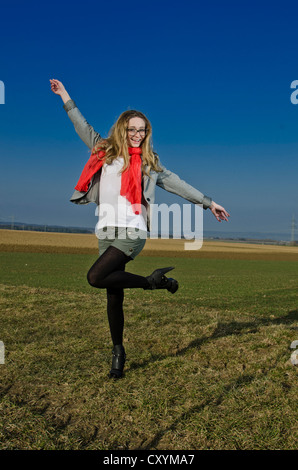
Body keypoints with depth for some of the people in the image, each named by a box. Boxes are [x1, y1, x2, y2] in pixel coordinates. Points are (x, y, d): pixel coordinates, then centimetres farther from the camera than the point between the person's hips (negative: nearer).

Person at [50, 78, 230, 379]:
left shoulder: (149, 162, 11)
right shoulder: (105, 151, 14)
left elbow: (177, 184, 14)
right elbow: (84, 128, 25)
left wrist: (208, 202, 15)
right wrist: (65, 97, 31)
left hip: (132, 232, -3)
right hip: (106, 232, 3)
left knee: (96, 277, -24)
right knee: (114, 296, 5)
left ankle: (151, 281, -5)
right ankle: (118, 350, 20)